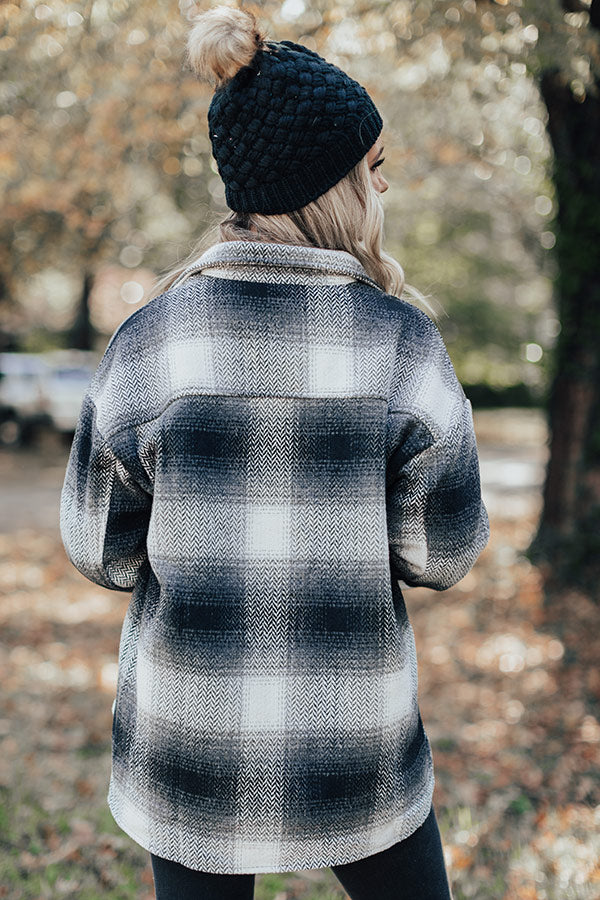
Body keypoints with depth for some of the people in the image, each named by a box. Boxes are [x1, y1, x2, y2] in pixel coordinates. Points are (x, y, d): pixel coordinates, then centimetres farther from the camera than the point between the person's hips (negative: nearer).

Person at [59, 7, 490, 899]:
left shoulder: (148, 340, -13)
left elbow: (102, 549, -4)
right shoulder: (402, 341, -15)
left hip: (188, 738, 1)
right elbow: (441, 554, -7)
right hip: (354, 748, 0)